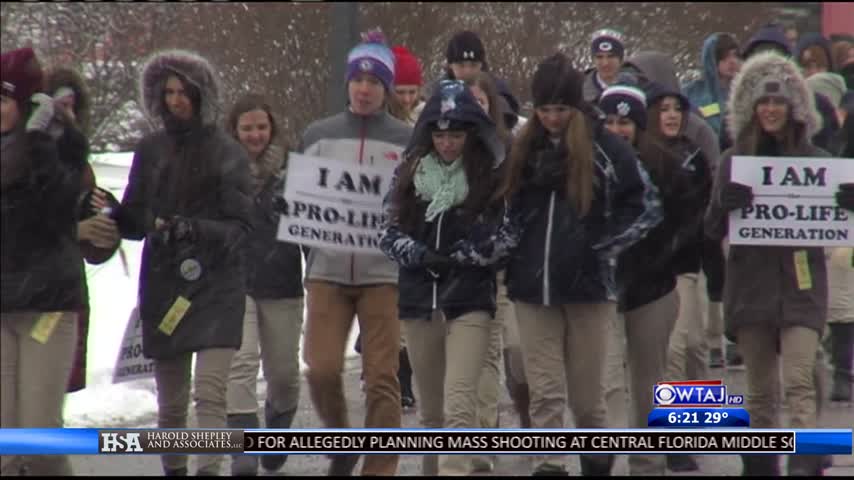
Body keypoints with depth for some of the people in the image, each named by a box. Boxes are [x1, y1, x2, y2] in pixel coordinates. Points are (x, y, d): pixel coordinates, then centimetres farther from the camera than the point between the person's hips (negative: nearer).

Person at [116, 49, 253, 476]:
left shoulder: (226, 152, 0)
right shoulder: (150, 151, 10)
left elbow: (239, 225, -5)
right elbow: (129, 219, 11)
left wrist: (199, 230, -22)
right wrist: (158, 224, -11)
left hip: (216, 285, -4)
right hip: (163, 285, 4)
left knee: (210, 392, -17)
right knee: (170, 403, 9)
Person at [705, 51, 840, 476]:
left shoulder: (815, 159, 5)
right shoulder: (735, 161, 6)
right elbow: (713, 229, 3)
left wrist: (844, 206, -15)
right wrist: (727, 203, -18)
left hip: (801, 283, -1)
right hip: (751, 284, 1)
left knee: (799, 381, -14)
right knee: (761, 389, 6)